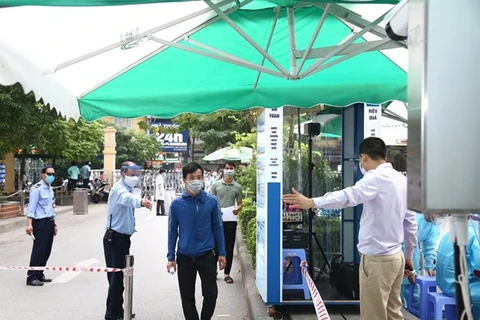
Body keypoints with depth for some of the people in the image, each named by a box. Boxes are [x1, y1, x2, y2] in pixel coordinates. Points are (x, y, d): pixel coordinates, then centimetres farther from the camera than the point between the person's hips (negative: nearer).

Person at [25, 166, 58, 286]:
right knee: (38, 250, -6)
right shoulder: (37, 189, -11)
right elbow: (31, 207, -17)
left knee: (46, 251, 12)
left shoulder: (50, 189, 14)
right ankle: (31, 277, 2)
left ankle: (39, 274, 23)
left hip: (49, 222, 8)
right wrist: (29, 224, -25)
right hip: (40, 223, -8)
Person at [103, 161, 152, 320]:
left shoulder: (128, 189, 11)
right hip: (114, 238, -10)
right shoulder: (119, 189, -20)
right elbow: (127, 199, -43)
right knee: (116, 276, -7)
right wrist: (140, 201, -62)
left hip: (123, 237, 10)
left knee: (119, 276, 18)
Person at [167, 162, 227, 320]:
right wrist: (171, 257, 1)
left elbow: (217, 228, 2)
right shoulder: (176, 204, -6)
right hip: (185, 257, 1)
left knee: (211, 294, 5)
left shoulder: (212, 201, -6)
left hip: (207, 255, 0)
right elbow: (172, 231, 1)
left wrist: (221, 253, 2)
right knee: (187, 297, 12)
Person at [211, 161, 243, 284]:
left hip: (231, 221, 1)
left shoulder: (237, 187, 6)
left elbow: (240, 203, 10)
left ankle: (226, 273, 17)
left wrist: (238, 209, -12)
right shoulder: (216, 185, 2)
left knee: (229, 248, 6)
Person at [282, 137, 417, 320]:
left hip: (377, 259, -9)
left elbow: (349, 196, -36)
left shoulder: (377, 178, -16)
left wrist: (312, 202, -47)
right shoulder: (402, 180, 9)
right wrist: (409, 255, 23)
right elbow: (410, 221, 15)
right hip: (396, 256, 9)